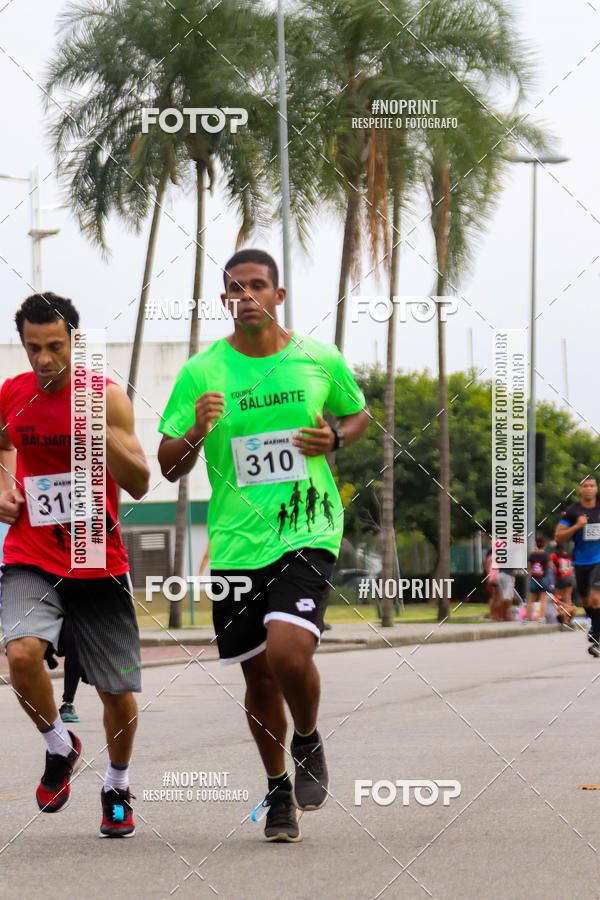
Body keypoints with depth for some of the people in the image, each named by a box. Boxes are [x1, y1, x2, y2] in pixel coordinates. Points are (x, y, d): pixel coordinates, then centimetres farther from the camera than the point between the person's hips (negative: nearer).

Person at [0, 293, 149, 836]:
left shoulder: (105, 396, -10)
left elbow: (139, 484, -15)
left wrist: (102, 430, -29)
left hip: (98, 564, -1)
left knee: (119, 694, 4)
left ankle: (117, 788, 33)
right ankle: (60, 748, 2)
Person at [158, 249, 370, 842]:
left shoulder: (321, 361, 1)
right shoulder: (201, 373, -1)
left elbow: (359, 414, 20)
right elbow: (168, 466, 2)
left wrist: (335, 438, -2)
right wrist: (197, 432, -19)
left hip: (307, 533, -1)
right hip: (236, 543, 2)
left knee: (288, 650, -22)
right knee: (260, 678, 8)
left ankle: (308, 741, 10)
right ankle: (278, 790, 31)